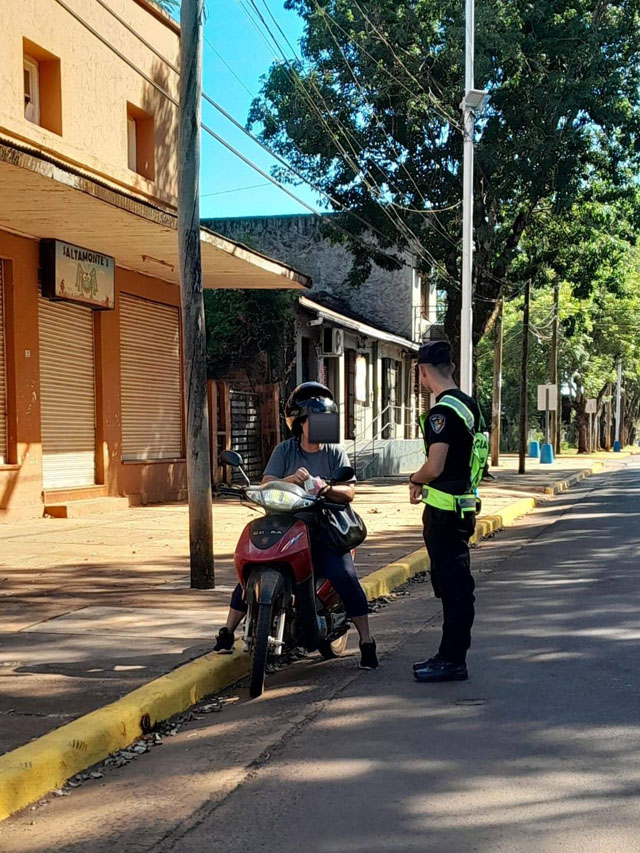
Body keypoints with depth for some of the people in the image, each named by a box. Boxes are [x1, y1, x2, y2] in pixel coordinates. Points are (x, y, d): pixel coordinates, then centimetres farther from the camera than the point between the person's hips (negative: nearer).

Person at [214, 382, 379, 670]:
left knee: (345, 578, -20)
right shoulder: (284, 450, 6)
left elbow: (349, 492, -5)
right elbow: (266, 484, -5)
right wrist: (291, 480, -25)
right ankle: (227, 632, 9)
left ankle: (366, 643, -10)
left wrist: (325, 488, -25)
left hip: (325, 529, -1)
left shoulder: (335, 452, 5)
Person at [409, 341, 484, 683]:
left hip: (445, 511, -10)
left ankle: (453, 661, 1)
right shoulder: (469, 405, 12)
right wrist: (425, 486, 16)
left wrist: (415, 480, -2)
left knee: (453, 585, -5)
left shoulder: (442, 412, -19)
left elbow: (435, 467, -23)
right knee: (454, 584, 15)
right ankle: (450, 655, 24)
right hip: (464, 505, 10)